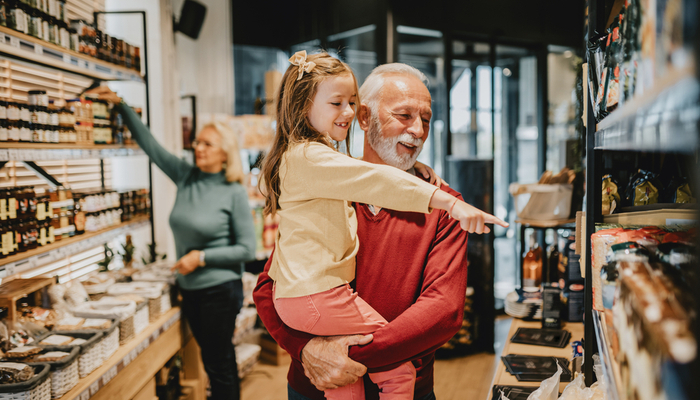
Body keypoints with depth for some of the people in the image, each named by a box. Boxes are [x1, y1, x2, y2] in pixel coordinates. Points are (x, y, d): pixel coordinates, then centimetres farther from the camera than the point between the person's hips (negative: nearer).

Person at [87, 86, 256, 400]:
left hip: (220, 289, -6)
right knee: (214, 358, 18)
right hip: (190, 288, 6)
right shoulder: (186, 177, 2)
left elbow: (247, 249, -13)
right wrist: (120, 106, -2)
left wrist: (202, 257, -18)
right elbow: (150, 145, 3)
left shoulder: (234, 193, -13)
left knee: (218, 363, 2)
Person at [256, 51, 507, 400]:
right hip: (318, 296, -10)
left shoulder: (298, 155, 16)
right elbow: (376, 182, -27)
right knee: (400, 372, -2)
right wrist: (451, 203, -32)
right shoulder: (311, 157, -17)